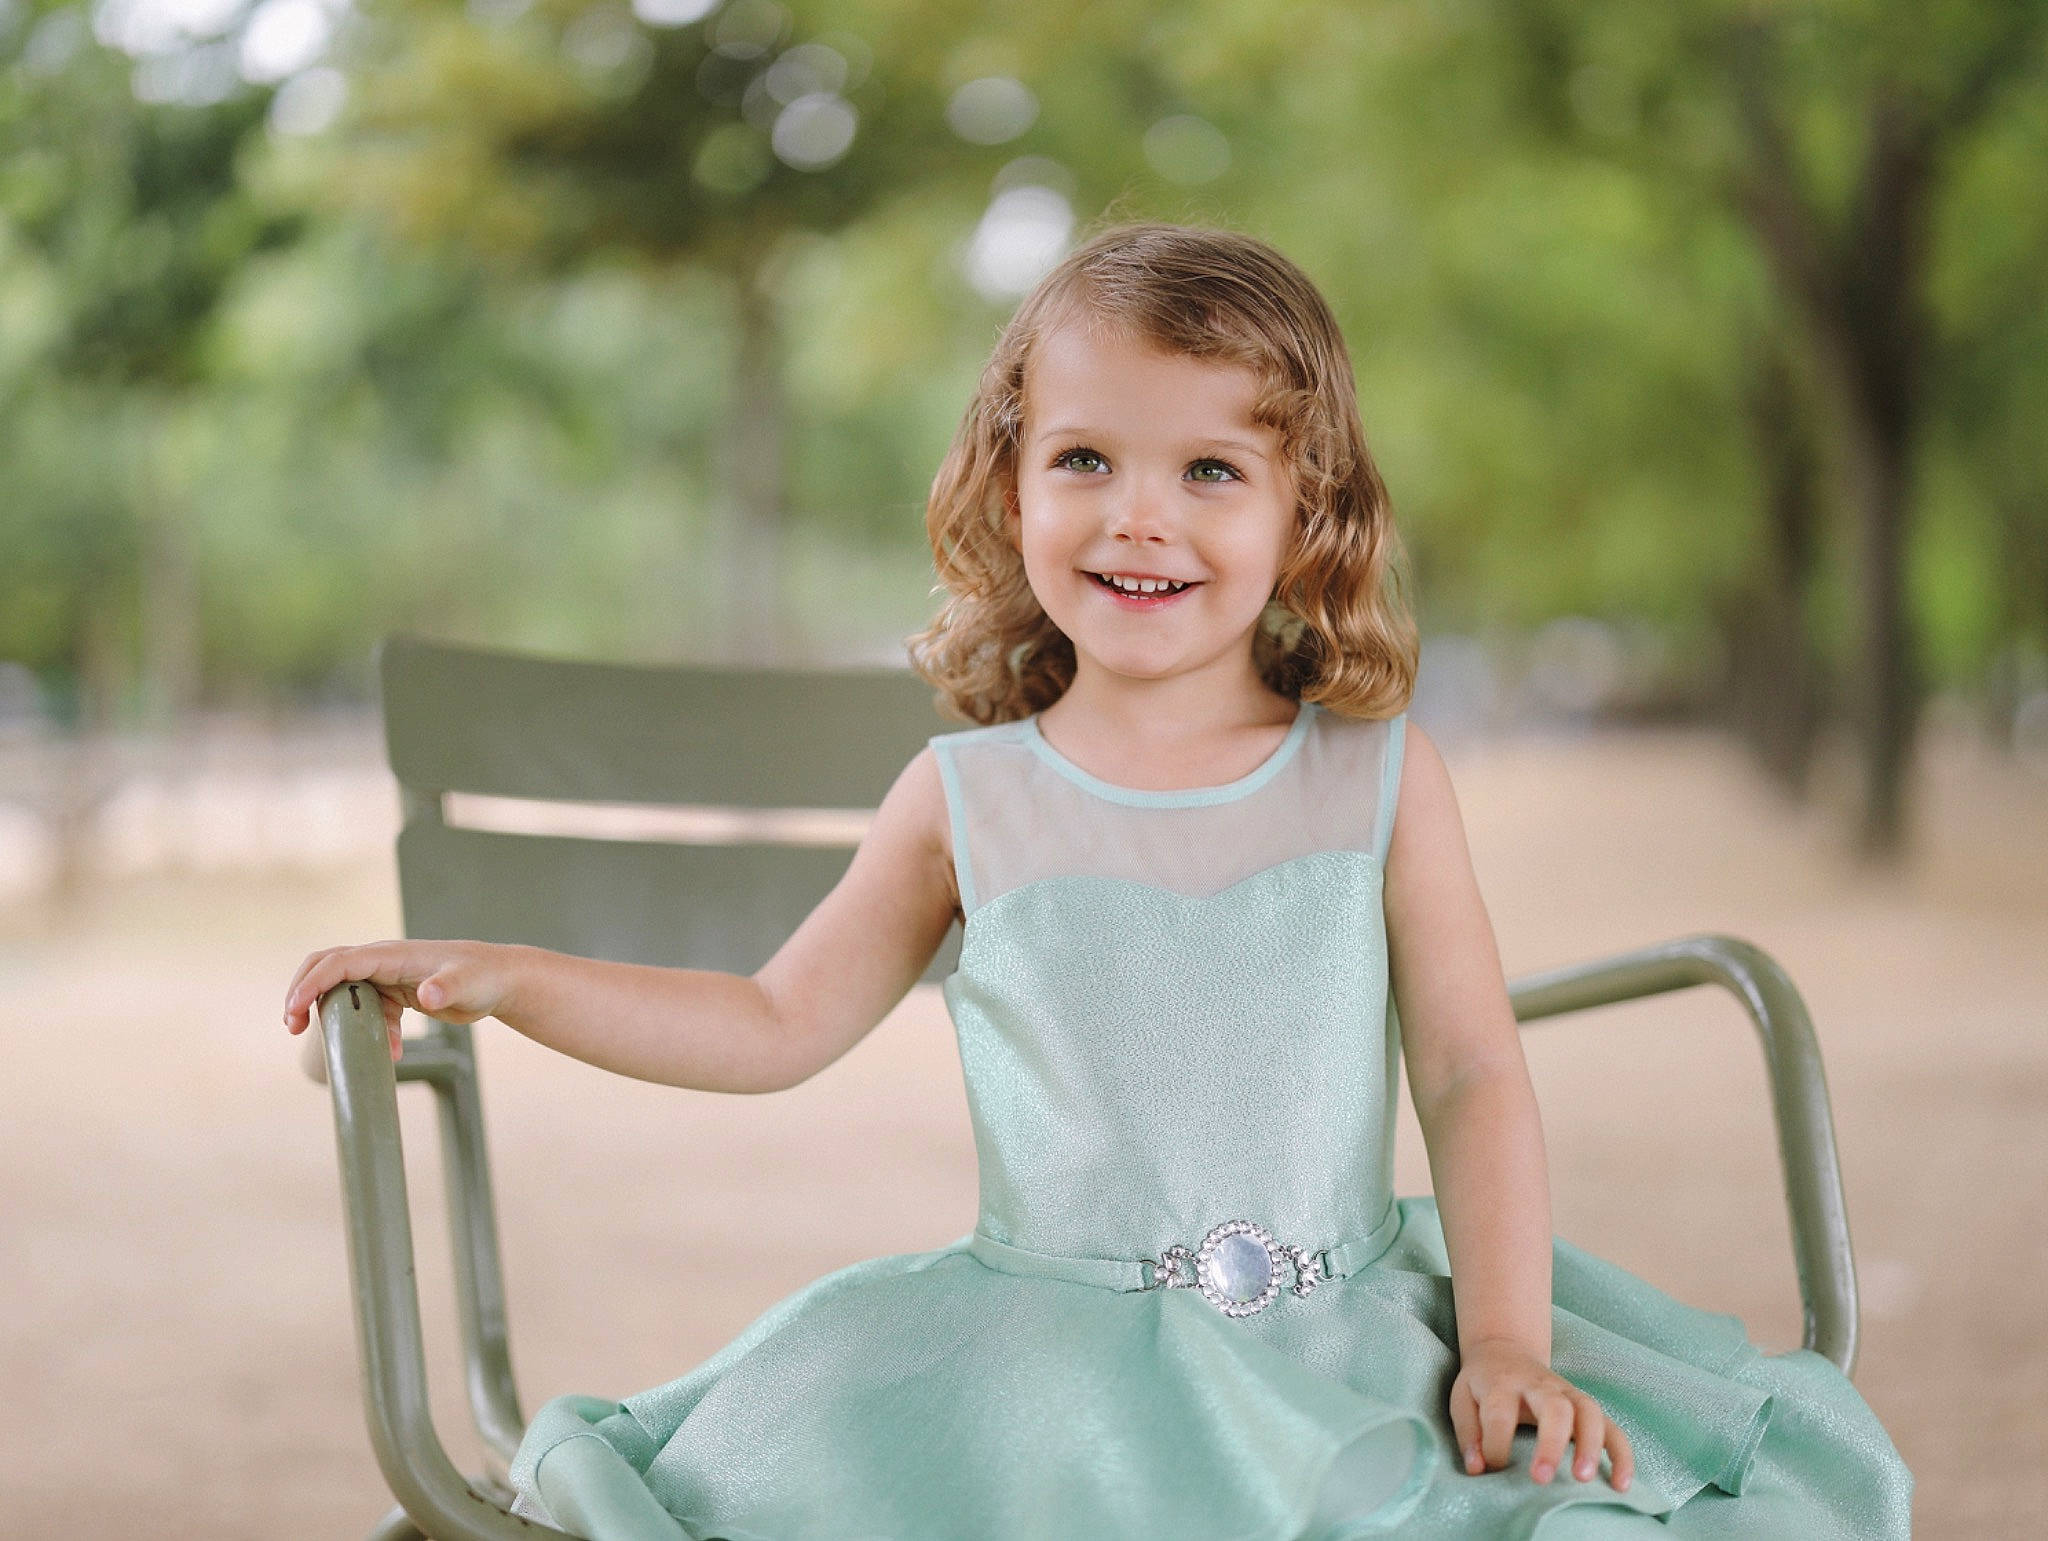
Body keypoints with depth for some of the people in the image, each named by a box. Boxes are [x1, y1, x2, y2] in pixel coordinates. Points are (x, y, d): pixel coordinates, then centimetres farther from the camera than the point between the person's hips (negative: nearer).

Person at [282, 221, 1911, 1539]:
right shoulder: (968, 799, 6)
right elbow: (777, 1024, 13)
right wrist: (501, 976, 4)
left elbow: (1475, 1075, 4)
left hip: (1351, 1345, 1)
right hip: (1047, 1356, 0)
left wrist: (1505, 1342, -9)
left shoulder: (1379, 777, 5)